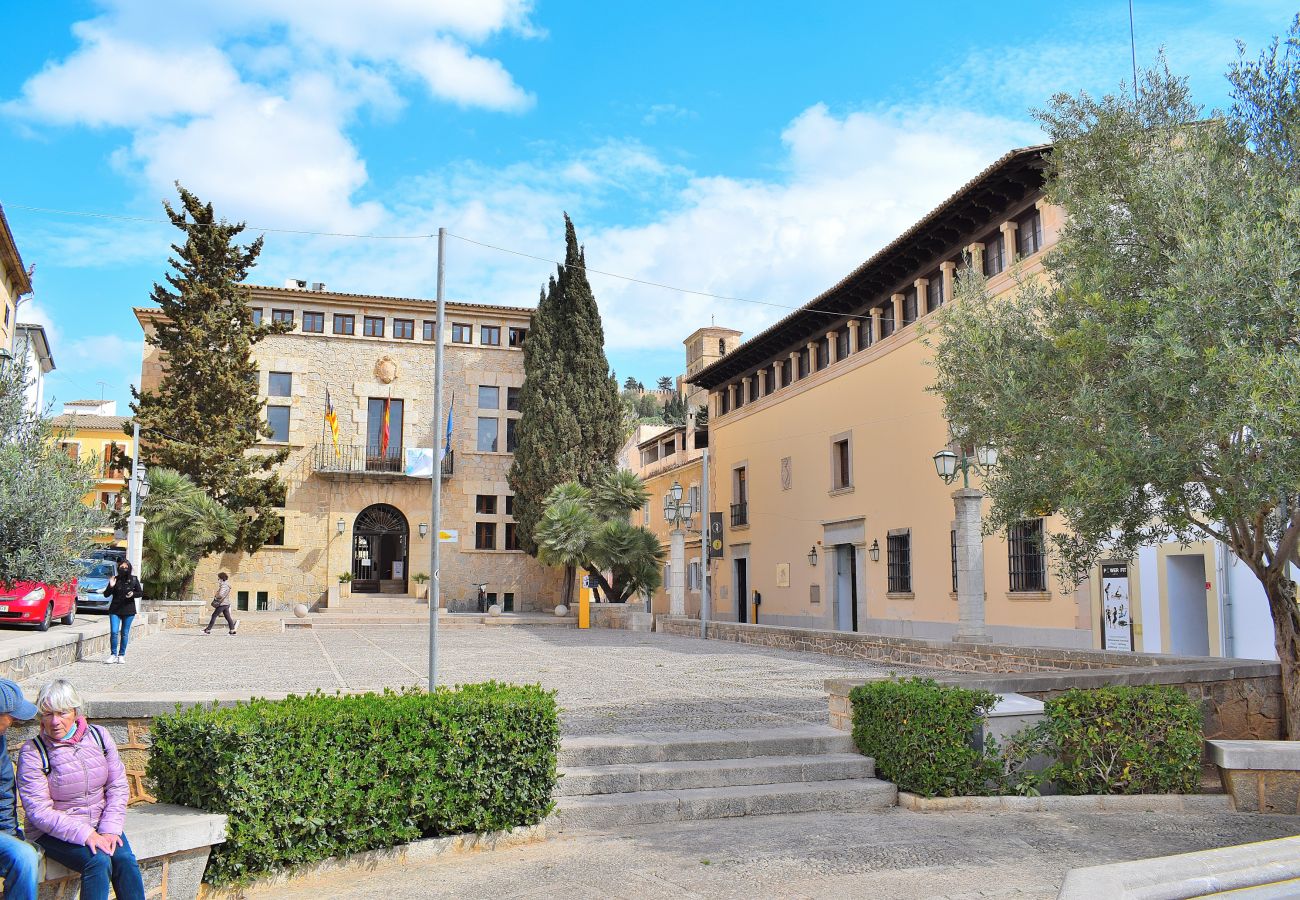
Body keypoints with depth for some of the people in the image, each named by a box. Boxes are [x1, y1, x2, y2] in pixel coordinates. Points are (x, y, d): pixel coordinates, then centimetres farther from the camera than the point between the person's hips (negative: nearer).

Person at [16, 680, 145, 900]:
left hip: (100, 824, 3)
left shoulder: (99, 736, -1)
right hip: (54, 832, -3)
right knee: (99, 861, -29)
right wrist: (85, 834, -25)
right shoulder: (32, 753, -11)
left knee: (125, 859, -24)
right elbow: (39, 811, -15)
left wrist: (110, 829, -14)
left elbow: (118, 786, 1)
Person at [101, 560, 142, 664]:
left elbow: (141, 593, 7)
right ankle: (113, 654, 2)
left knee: (125, 633, 6)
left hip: (128, 611, 0)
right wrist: (111, 586, -17)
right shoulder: (115, 579, 0)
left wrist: (133, 594, -13)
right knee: (114, 632, -9)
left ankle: (121, 655, 15)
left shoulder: (134, 580, 2)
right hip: (115, 610, 0)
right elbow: (106, 594, 0)